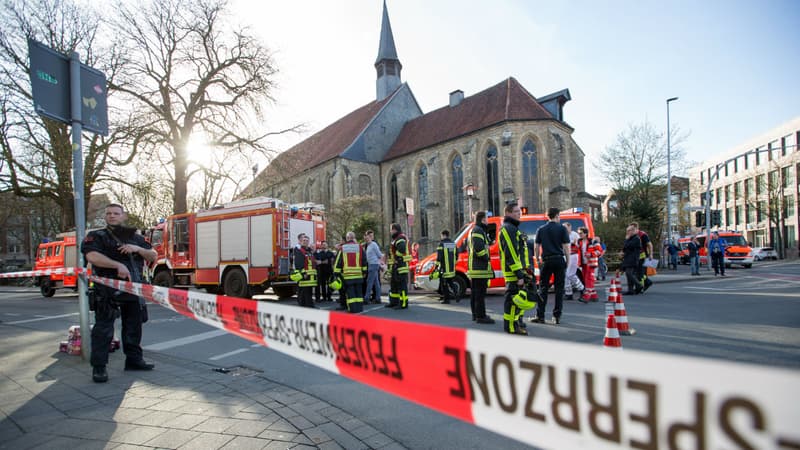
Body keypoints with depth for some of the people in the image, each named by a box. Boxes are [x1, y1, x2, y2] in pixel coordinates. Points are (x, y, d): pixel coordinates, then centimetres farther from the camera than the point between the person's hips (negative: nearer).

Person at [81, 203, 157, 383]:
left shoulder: (136, 238, 14)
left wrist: (138, 249, -9)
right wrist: (118, 265, -27)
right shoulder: (97, 236, 1)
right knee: (103, 328, -3)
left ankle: (134, 360, 22)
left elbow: (153, 256, 10)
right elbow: (92, 256, -18)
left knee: (133, 326, 11)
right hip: (108, 290, -4)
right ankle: (98, 367, 4)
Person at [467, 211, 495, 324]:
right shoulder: (478, 231, -12)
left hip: (474, 267, 11)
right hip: (480, 267, -11)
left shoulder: (474, 230, 22)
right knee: (480, 293, -10)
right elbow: (478, 248, -24)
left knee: (475, 292, 14)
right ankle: (480, 316, -9)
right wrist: (486, 258, -13)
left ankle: (475, 314, 22)